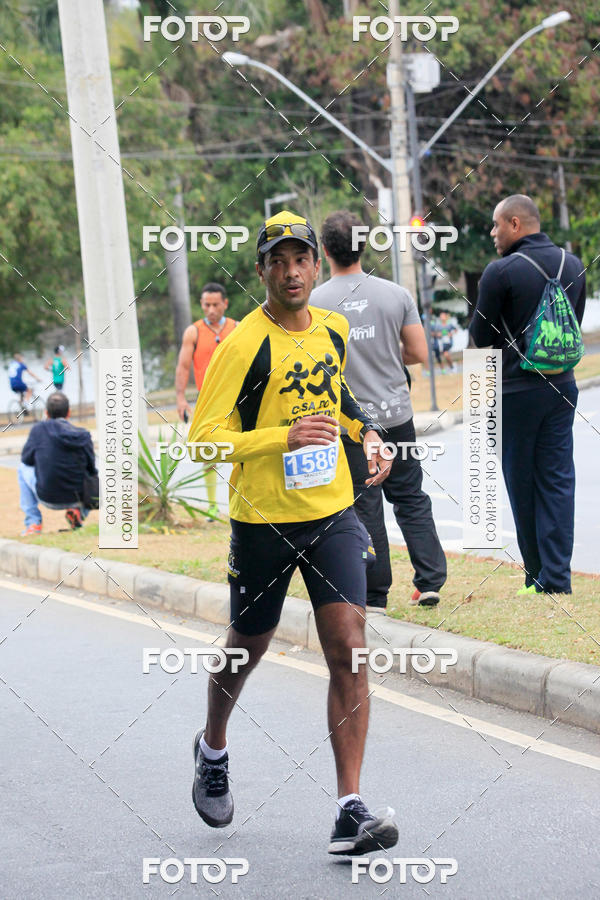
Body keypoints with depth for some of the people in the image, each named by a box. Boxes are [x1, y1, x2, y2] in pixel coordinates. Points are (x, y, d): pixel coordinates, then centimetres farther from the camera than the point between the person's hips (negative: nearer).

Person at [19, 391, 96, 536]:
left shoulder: (39, 429, -9)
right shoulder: (84, 436, -5)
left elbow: (26, 459, 5)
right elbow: (91, 469, 5)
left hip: (48, 499, -1)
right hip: (77, 498, 1)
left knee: (23, 467, 27)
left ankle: (33, 523, 19)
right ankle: (78, 511, 8)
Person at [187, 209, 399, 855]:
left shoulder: (333, 330, 5)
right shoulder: (243, 344, -14)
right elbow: (203, 437, -17)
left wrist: (366, 433, 9)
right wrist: (285, 437, -27)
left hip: (333, 513, 4)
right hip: (263, 519, -3)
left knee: (348, 649, -10)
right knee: (248, 647, 14)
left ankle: (350, 810, -11)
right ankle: (212, 748, 45)